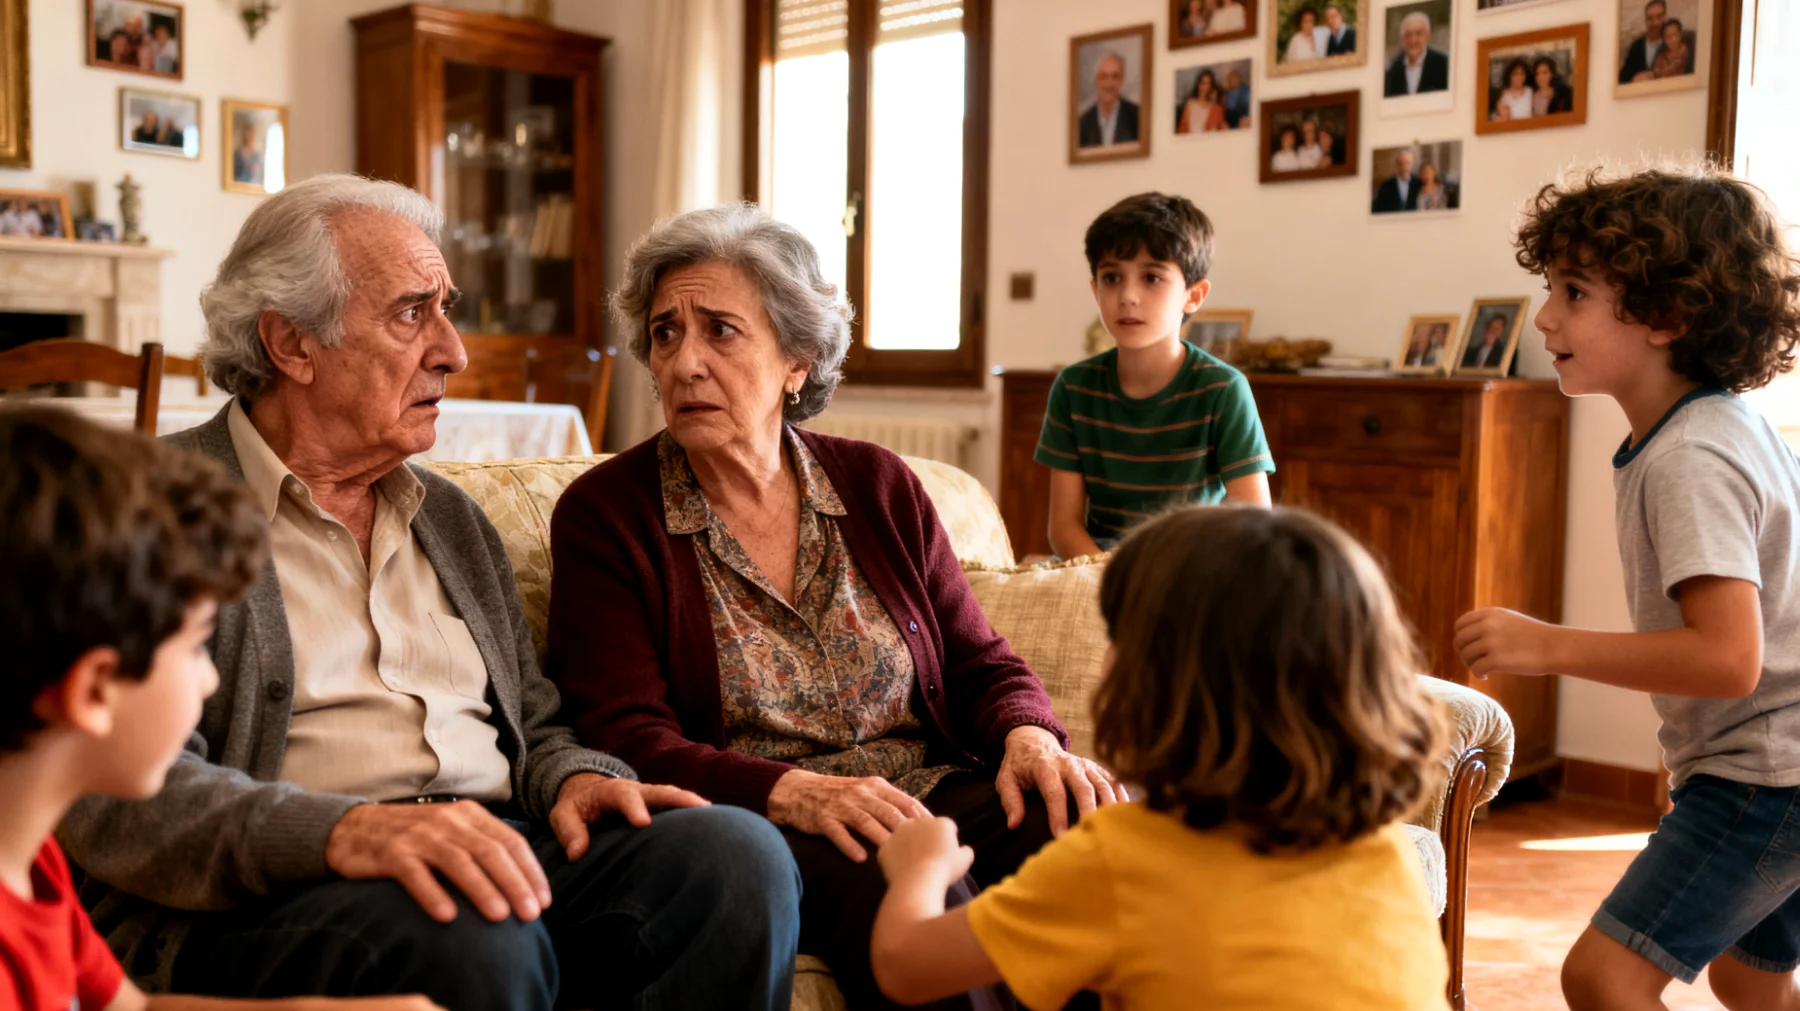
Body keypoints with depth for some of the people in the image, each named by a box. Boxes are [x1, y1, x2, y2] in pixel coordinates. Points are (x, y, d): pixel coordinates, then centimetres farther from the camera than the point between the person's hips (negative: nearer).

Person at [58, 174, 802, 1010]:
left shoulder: (450, 517, 23)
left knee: (738, 849, -22)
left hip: (487, 865, 7)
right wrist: (340, 831, -29)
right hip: (269, 901, -6)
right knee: (471, 937, -39)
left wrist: (575, 780, 0)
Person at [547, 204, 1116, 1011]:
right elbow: (628, 738, -7)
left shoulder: (878, 487, 12)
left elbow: (980, 663, 13)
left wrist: (1030, 737, -11)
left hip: (932, 791, 4)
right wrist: (798, 793, -24)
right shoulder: (603, 514, 2)